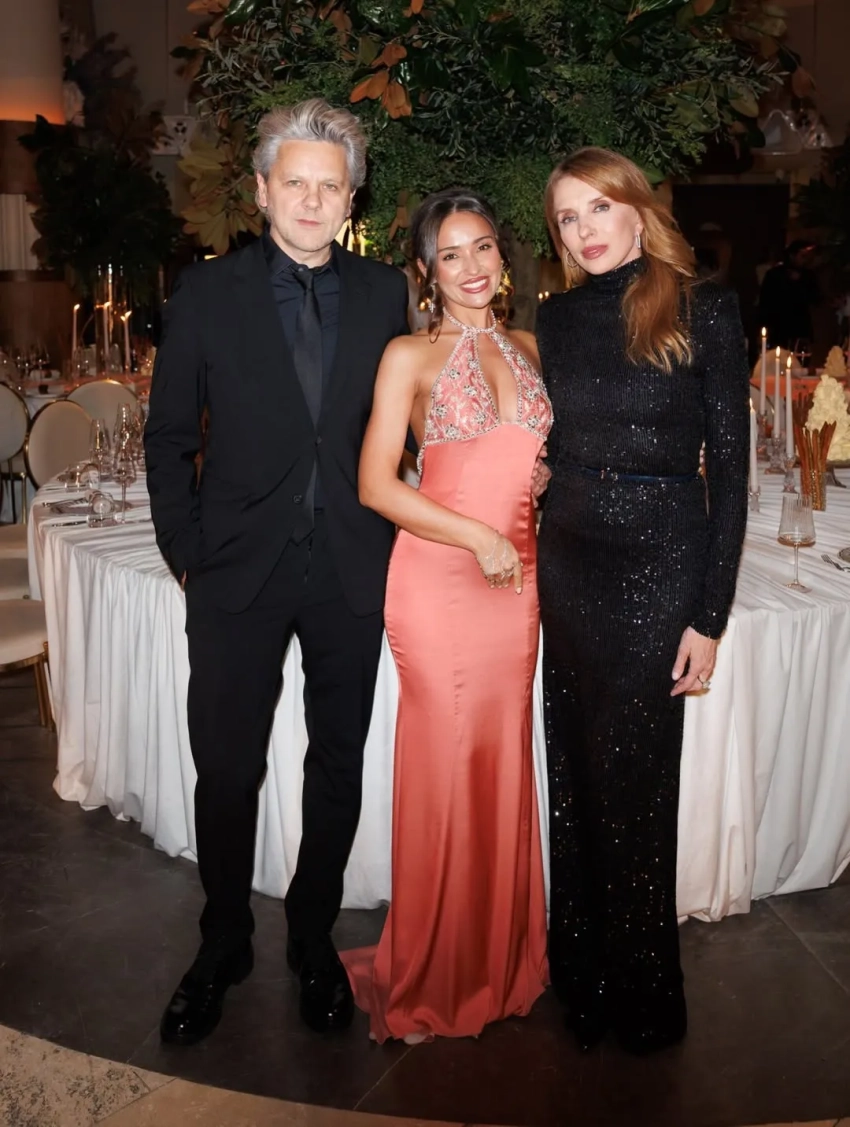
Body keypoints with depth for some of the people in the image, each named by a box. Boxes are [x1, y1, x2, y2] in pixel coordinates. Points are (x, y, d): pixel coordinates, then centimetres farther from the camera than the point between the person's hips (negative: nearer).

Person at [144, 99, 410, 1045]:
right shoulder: (207, 293, -1)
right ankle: (222, 948, 31)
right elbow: (169, 439, 1)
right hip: (240, 573, -1)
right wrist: (187, 556, -3)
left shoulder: (384, 293, 4)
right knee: (227, 772, 7)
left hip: (351, 573, 2)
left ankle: (313, 941, 34)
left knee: (338, 766, 13)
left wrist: (383, 533, 1)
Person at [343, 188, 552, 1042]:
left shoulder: (527, 348, 15)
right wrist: (477, 536, -13)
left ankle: (500, 956, 29)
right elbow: (375, 485, -7)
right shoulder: (410, 356, 0)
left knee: (502, 764, 10)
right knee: (446, 769, 2)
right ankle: (434, 976, 21)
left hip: (515, 581, 4)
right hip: (439, 580, -4)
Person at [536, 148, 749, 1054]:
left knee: (631, 776, 3)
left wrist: (710, 615, -10)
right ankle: (581, 978, 31)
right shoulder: (557, 317, 9)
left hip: (661, 558, -4)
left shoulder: (704, 310, -4)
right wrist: (537, 559, 4)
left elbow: (730, 463, -6)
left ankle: (642, 998, 25)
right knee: (575, 774, 11)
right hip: (568, 558, 4)